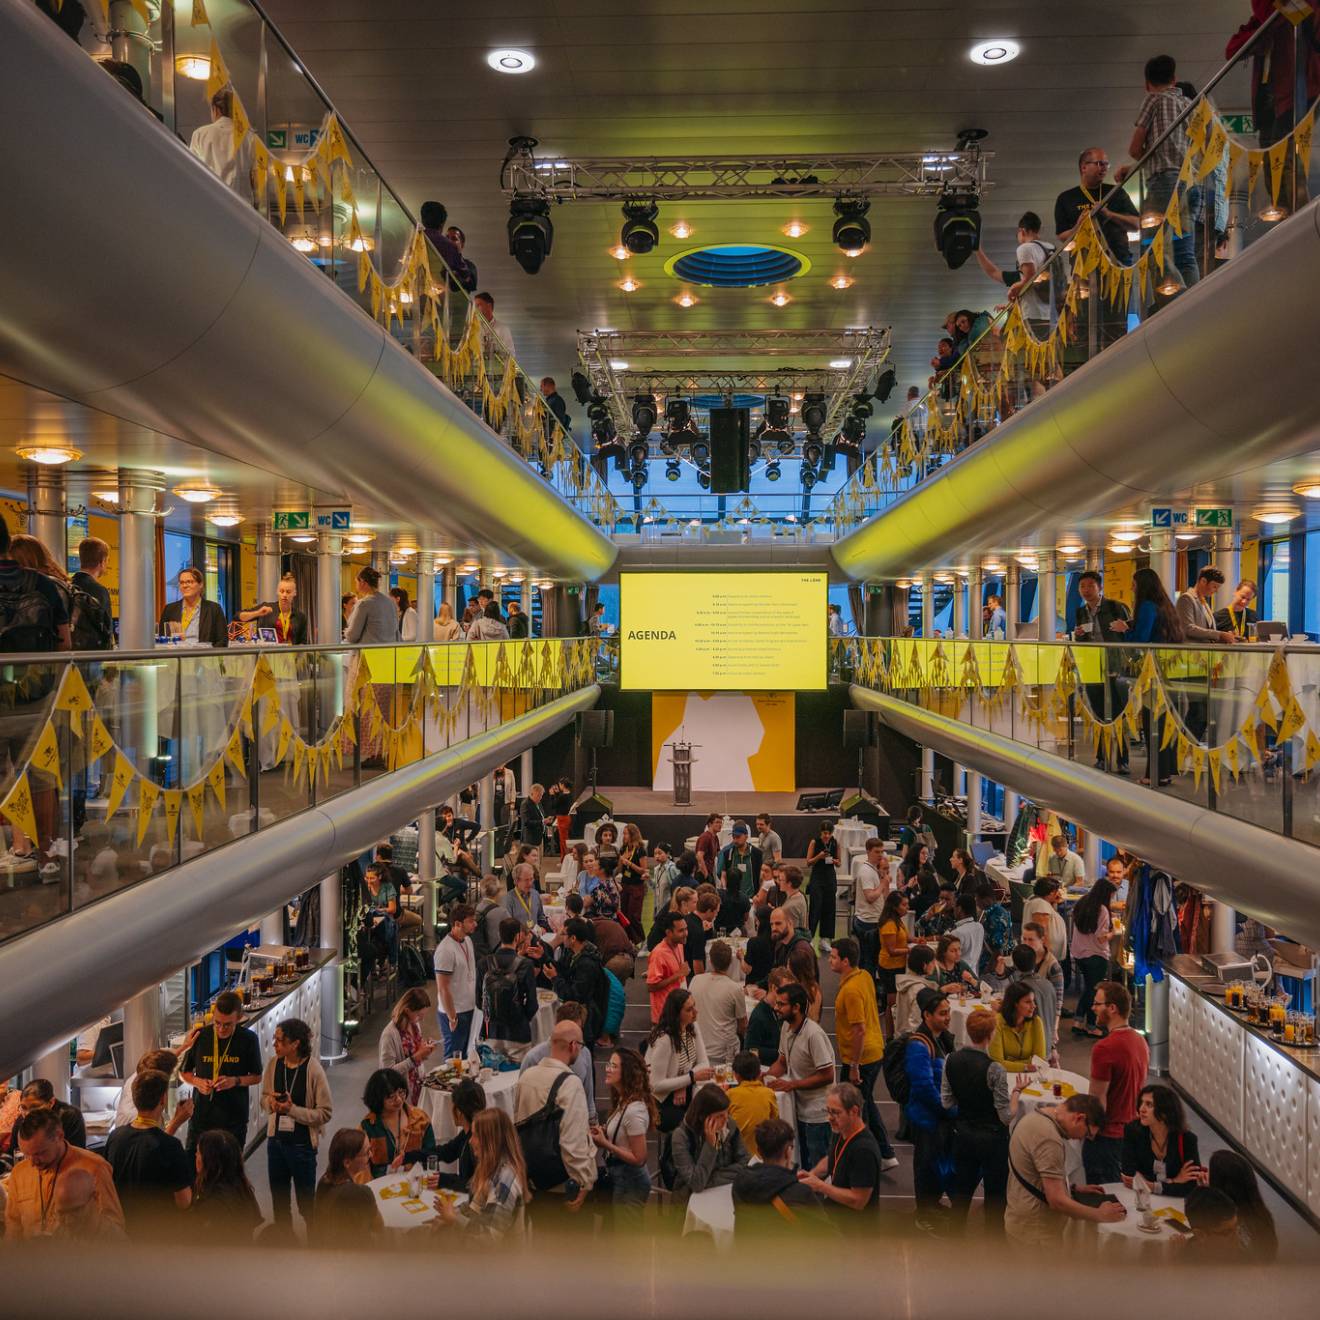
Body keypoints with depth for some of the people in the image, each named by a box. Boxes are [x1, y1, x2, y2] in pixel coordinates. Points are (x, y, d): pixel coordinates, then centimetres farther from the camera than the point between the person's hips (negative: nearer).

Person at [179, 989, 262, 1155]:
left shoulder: (248, 1039, -6)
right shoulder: (200, 1036, -4)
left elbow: (257, 1077, 3)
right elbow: (183, 1073, 9)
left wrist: (235, 1081, -15)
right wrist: (197, 1082, -12)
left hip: (234, 1118, -1)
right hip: (201, 1115, 1)